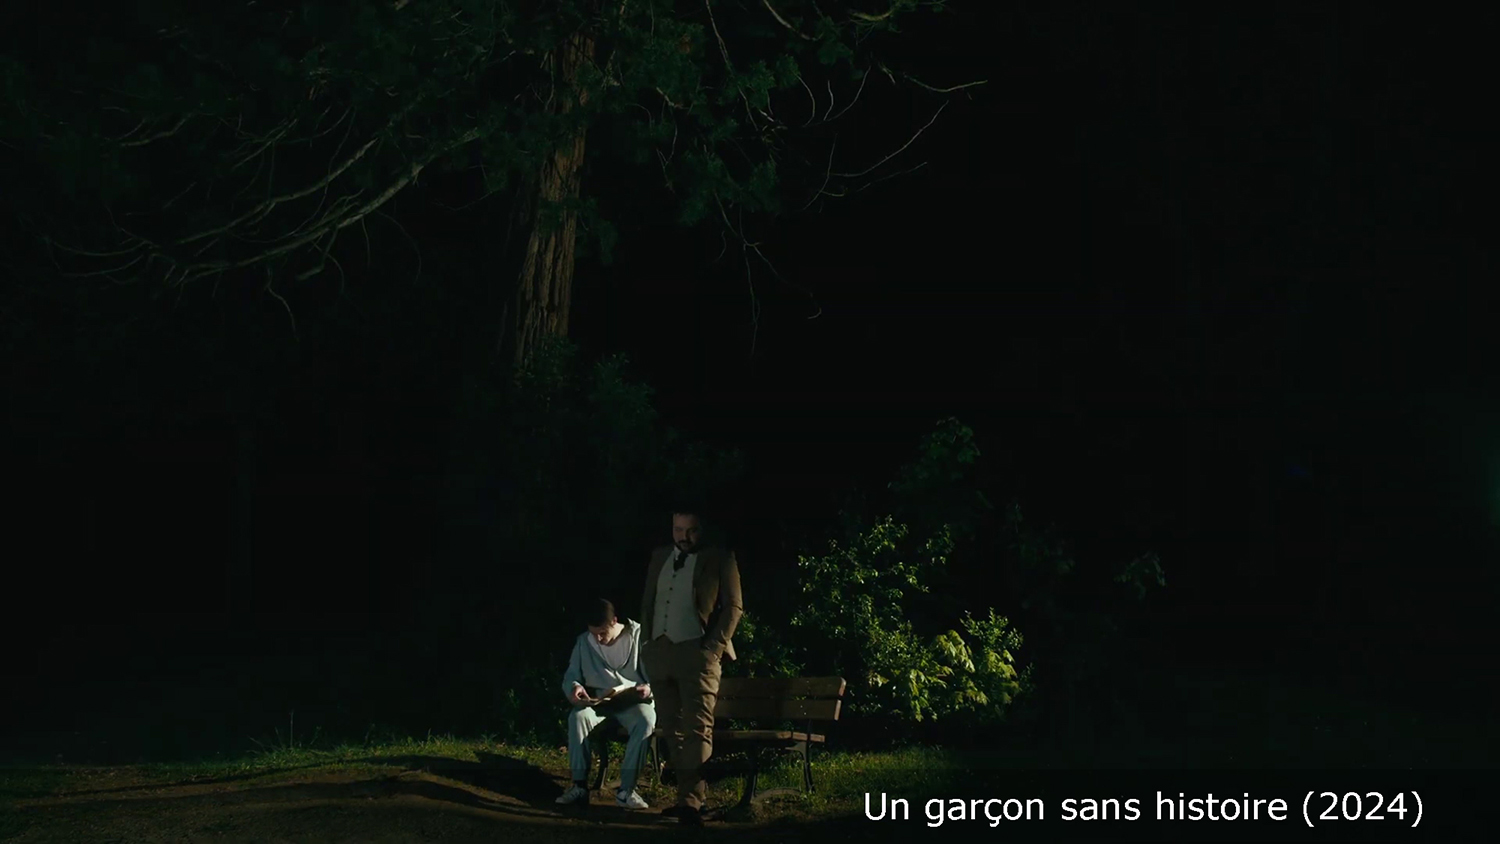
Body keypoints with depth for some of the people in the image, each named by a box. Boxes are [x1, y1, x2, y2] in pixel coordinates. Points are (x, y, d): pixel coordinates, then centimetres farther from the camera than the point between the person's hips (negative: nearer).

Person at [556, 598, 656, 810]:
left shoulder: (639, 637, -5)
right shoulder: (584, 641, 5)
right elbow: (571, 675, 8)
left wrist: (649, 688, -27)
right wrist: (574, 687, -17)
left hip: (632, 701, -2)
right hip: (599, 702, 2)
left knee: (646, 721, -37)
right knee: (577, 716, -32)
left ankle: (626, 789, -36)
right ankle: (579, 785, -28)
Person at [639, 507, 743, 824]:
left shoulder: (719, 560, -1)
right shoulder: (659, 557, 14)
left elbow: (734, 606, -3)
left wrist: (715, 646, -10)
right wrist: (647, 640, 10)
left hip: (697, 651, -6)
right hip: (660, 651, 6)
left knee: (697, 728, -11)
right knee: (671, 727, 8)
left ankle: (692, 801, -15)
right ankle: (687, 794, 14)